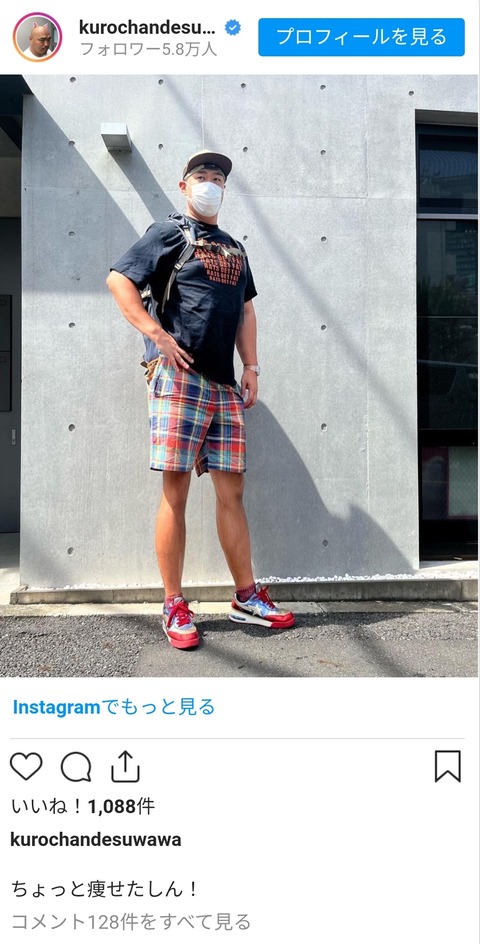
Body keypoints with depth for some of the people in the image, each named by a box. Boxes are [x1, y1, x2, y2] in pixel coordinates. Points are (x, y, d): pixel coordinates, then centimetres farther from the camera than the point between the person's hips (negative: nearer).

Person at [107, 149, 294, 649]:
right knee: (176, 491, -4)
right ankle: (174, 607, 6)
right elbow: (118, 279, -3)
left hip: (226, 385, 6)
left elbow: (246, 308, 25)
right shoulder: (169, 231, 6)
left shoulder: (234, 247, 24)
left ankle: (247, 597, 16)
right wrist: (156, 333, -13)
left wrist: (251, 367, 14)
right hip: (181, 379, -6)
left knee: (231, 492, 7)